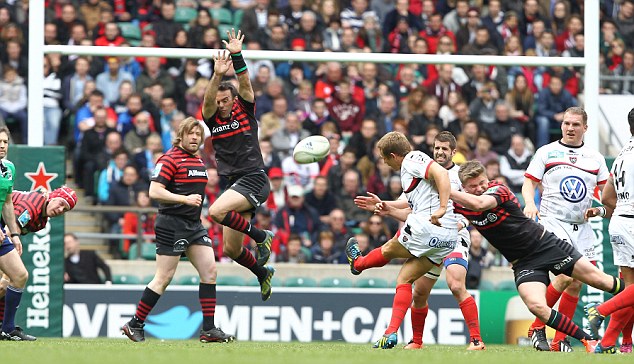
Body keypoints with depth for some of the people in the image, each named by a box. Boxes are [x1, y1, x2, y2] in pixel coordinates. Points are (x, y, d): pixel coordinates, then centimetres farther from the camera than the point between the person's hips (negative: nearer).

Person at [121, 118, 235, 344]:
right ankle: (134, 325, 4)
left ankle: (209, 329, 0)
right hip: (172, 225, -8)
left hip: (193, 225, 8)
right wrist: (185, 199, -27)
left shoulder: (198, 162, 15)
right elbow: (154, 192, -20)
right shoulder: (170, 159, -11)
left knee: (209, 270, -2)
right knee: (164, 278, -6)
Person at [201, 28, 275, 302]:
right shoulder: (212, 119, 9)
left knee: (216, 211, -30)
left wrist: (237, 56, -25)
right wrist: (218, 75, -27)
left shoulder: (245, 111, 2)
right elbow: (208, 100, -11)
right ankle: (263, 274, 32)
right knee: (230, 249, 5)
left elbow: (244, 84, -11)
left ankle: (261, 236, -12)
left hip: (254, 178, -6)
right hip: (233, 183, 6)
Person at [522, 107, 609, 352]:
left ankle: (560, 341, 10)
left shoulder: (595, 158, 12)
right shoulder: (546, 152, 3)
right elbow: (529, 182, 2)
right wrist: (530, 202, -18)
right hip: (553, 222, -5)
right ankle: (537, 327, -7)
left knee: (576, 284, 1)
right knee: (566, 276, -21)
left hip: (582, 228, 5)